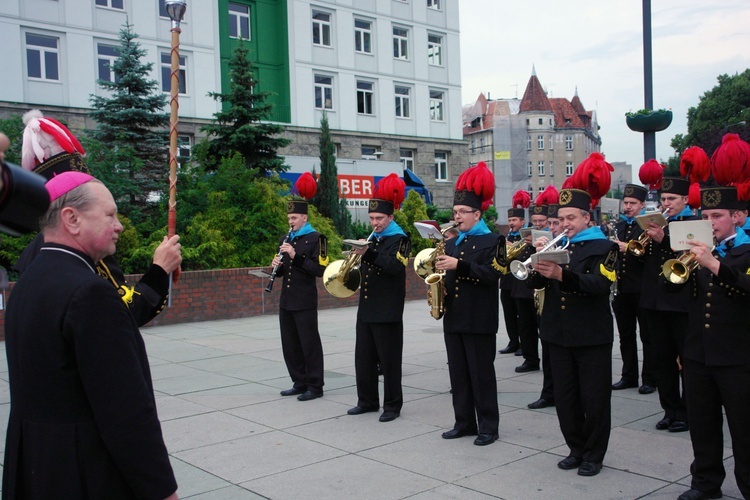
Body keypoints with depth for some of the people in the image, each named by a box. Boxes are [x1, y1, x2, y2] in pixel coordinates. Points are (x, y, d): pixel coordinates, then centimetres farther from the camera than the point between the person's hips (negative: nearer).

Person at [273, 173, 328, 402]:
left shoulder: (315, 238, -7)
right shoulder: (287, 239, 13)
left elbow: (319, 270, -16)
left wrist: (295, 256, -22)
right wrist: (277, 266, -4)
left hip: (305, 301, -7)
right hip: (286, 301, 7)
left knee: (309, 343, -2)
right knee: (290, 344, 11)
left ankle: (315, 386, 7)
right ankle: (299, 383, 22)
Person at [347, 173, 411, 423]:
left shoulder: (399, 239, -7)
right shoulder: (372, 238, 15)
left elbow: (395, 265, -24)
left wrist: (369, 253, -34)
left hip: (387, 311, -7)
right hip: (366, 308, 7)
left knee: (389, 360, 0)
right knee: (363, 358, 11)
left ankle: (392, 406, 10)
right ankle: (367, 401, 23)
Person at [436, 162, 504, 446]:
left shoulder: (492, 241, -5)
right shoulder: (453, 243, 14)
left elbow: (491, 274, -18)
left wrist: (458, 265, -24)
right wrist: (440, 269, -1)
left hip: (479, 320, -7)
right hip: (454, 318, 7)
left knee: (481, 374, 0)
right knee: (458, 374, 11)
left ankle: (488, 427, 10)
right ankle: (464, 422, 21)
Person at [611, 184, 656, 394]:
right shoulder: (619, 226, 13)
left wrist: (629, 248, -27)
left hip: (642, 289, -6)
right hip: (622, 288, 6)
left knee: (647, 336, 3)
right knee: (626, 335, 13)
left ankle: (649, 379, 11)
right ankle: (629, 376, 23)